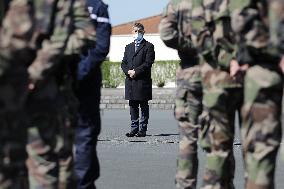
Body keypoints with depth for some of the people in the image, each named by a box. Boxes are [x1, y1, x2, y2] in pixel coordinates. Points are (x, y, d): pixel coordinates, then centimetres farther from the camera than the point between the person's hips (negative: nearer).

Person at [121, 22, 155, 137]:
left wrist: (136, 71, -15)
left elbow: (148, 63, -9)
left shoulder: (148, 46, 1)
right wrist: (128, 71, -6)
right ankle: (134, 128, 11)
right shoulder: (128, 47, 19)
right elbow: (124, 63, 14)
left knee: (144, 106, 0)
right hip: (130, 81, 5)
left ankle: (142, 129, 2)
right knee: (133, 106, 6)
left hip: (143, 81, -5)